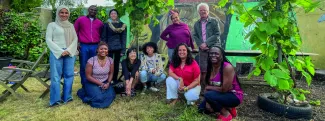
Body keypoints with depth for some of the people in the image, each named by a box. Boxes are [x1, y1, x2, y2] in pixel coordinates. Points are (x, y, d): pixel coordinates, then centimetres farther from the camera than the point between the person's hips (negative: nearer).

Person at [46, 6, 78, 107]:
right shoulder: (52, 25, 6)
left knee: (69, 75, 3)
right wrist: (60, 51, -11)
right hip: (56, 53, -3)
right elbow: (48, 40, -1)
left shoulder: (71, 25, 16)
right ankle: (55, 100, 3)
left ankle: (67, 97, 15)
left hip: (70, 53, 3)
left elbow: (75, 39, 9)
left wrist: (69, 50, -8)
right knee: (56, 76, -3)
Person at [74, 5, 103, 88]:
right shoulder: (80, 20, 6)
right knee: (83, 66, 3)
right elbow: (75, 31, 9)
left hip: (95, 46, 2)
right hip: (84, 46, -2)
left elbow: (101, 35, 18)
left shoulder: (99, 22, 12)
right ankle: (84, 85, 14)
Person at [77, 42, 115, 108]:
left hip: (105, 83, 4)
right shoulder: (91, 61, -16)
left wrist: (108, 83, -13)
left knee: (110, 96, -20)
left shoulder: (110, 60, -5)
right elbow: (88, 76, -12)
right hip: (92, 83, -3)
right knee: (99, 97, -25)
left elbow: (111, 73, 5)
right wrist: (100, 84, -16)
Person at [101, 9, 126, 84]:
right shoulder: (106, 24, 2)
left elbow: (123, 38, 4)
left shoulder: (122, 25, 6)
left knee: (116, 64, 9)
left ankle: (115, 80, 21)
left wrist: (123, 50, -3)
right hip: (109, 48, -2)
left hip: (118, 48, 2)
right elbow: (103, 37, 1)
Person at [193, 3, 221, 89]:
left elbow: (217, 34, -7)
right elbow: (195, 36, 11)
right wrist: (200, 44, -7)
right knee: (203, 70, 5)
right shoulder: (196, 24, 14)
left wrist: (207, 43, -14)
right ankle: (203, 87, 15)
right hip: (202, 49, 4)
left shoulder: (214, 21, 0)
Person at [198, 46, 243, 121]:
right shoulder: (210, 68, -2)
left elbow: (224, 89, -27)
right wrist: (207, 102, -15)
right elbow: (208, 86, -2)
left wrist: (208, 88, -13)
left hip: (234, 96, -8)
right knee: (202, 108, 3)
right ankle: (228, 108, 11)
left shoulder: (227, 67, -25)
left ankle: (226, 114, -7)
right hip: (221, 95, 8)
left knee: (208, 95, -28)